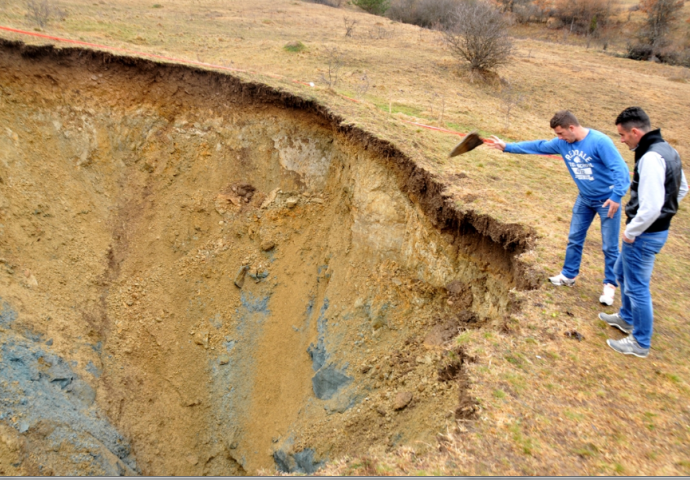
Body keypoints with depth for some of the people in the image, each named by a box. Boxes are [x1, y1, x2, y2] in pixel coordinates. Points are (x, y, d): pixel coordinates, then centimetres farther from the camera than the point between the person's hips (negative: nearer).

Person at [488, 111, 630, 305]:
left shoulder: (599, 142, -25)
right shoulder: (562, 143, -5)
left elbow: (620, 169, -27)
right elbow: (538, 146, 7)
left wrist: (616, 196, -35)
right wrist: (507, 147, 9)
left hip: (607, 199, -6)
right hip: (585, 199, 7)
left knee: (609, 246, 1)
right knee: (574, 239, 14)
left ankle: (610, 285, 15)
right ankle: (568, 275, 30)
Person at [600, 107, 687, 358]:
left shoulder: (650, 158, -25)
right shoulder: (668, 150, 7)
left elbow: (651, 207, -29)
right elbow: (681, 189, 19)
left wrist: (631, 231, -17)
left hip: (645, 234, -10)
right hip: (659, 228, 10)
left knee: (637, 287, 3)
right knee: (622, 272, 27)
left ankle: (640, 343, 17)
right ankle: (626, 319, 45)